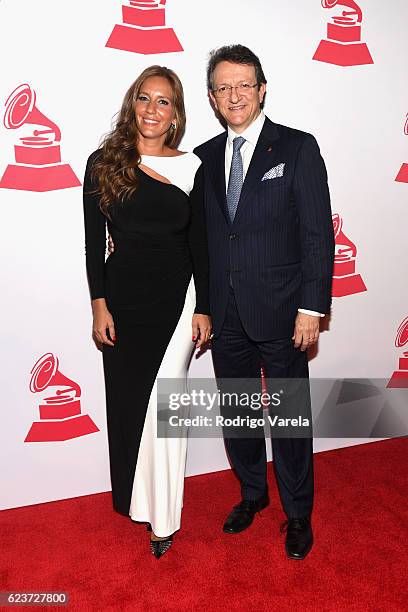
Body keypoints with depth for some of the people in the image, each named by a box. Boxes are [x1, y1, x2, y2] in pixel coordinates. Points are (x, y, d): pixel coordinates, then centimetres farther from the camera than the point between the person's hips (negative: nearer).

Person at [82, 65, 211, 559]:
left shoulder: (190, 167, 2)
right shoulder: (104, 163, 0)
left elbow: (199, 243, 4)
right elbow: (94, 241, 1)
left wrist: (203, 308, 0)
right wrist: (99, 305, -4)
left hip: (177, 298, 0)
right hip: (124, 296, 1)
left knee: (163, 405, 1)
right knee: (128, 401, 9)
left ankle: (163, 515, 21)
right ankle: (136, 498, 34)